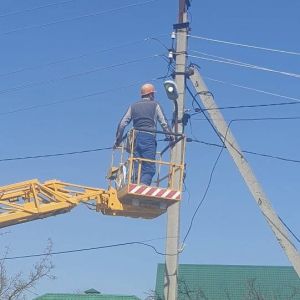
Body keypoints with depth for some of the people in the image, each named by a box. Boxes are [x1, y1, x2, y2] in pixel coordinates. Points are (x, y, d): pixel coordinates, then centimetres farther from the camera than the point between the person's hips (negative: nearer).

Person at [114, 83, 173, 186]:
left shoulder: (133, 106, 19)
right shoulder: (155, 105, 9)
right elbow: (164, 123, 2)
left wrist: (118, 140, 17)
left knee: (136, 167, 6)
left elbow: (122, 124, 13)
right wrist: (171, 136, 9)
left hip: (136, 138, 4)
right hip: (149, 138, -4)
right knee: (149, 168, -7)